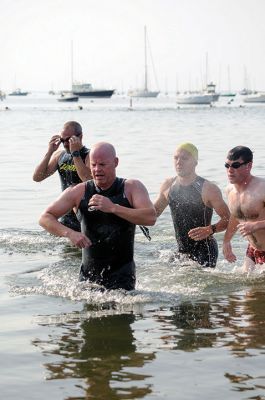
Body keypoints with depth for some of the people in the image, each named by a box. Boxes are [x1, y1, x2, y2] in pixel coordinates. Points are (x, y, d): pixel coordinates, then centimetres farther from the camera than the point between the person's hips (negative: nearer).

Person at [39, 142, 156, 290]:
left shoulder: (132, 188, -3)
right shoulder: (79, 192, 1)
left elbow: (151, 218, -19)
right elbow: (45, 218, 0)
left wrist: (113, 208, -25)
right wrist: (69, 233, -19)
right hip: (89, 273, 2)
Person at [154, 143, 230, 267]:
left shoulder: (208, 189, -12)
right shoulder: (168, 186, 4)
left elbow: (227, 219, -11)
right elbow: (155, 211, 19)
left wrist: (210, 230, -29)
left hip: (205, 251, -6)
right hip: (182, 251, 6)